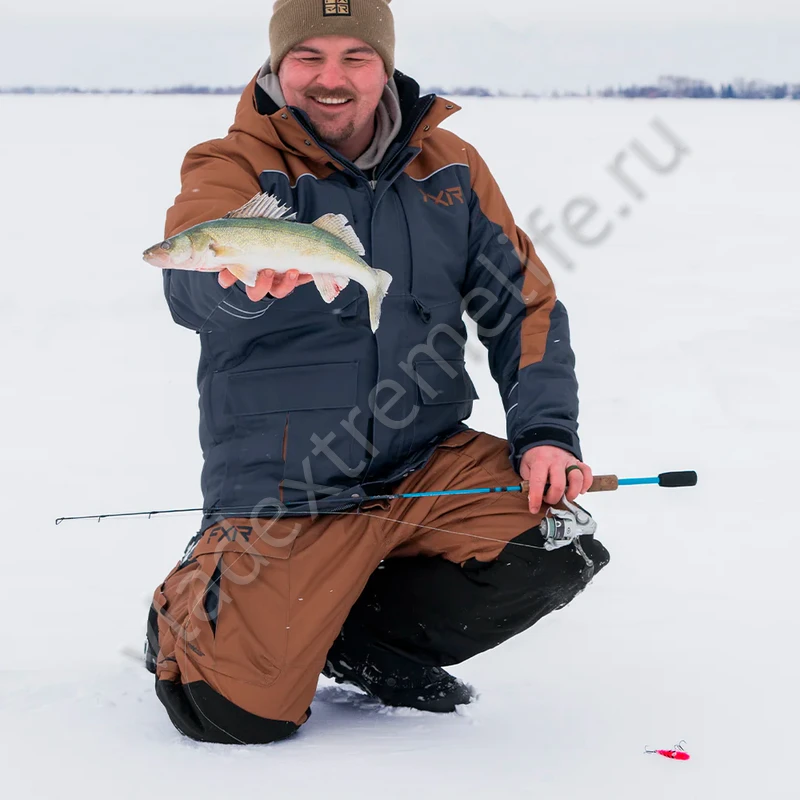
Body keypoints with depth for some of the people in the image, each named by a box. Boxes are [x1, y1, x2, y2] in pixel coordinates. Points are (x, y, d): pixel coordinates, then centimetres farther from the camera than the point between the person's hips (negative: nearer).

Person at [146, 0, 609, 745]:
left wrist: (546, 432, -7)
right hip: (283, 494, -4)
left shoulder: (449, 167, 6)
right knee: (238, 715, -17)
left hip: (428, 464, 4)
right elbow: (193, 281, -29)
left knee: (557, 548, -20)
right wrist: (247, 274, -54)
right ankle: (185, 612, 21)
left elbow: (525, 303, 9)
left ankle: (356, 634, 6)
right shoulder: (232, 168, -7)